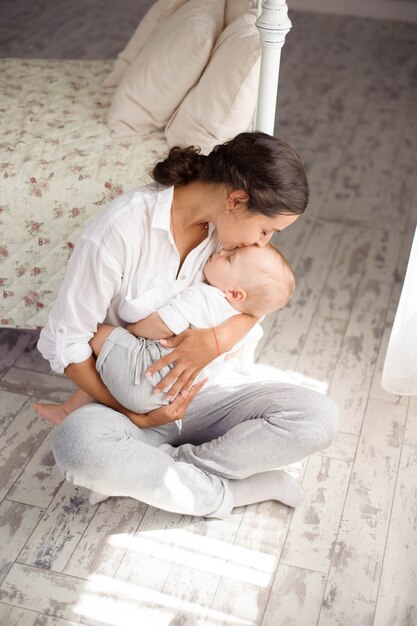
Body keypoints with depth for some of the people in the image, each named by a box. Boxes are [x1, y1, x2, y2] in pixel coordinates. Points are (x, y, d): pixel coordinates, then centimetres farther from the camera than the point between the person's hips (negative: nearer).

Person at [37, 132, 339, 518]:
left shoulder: (227, 223, -7)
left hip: (207, 390, 5)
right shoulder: (120, 229, -22)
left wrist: (216, 340, -24)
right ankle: (233, 491, -17)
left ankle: (143, 472, -16)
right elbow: (64, 341, -15)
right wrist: (135, 416, -19)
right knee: (77, 443, -36)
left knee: (319, 417, -19)